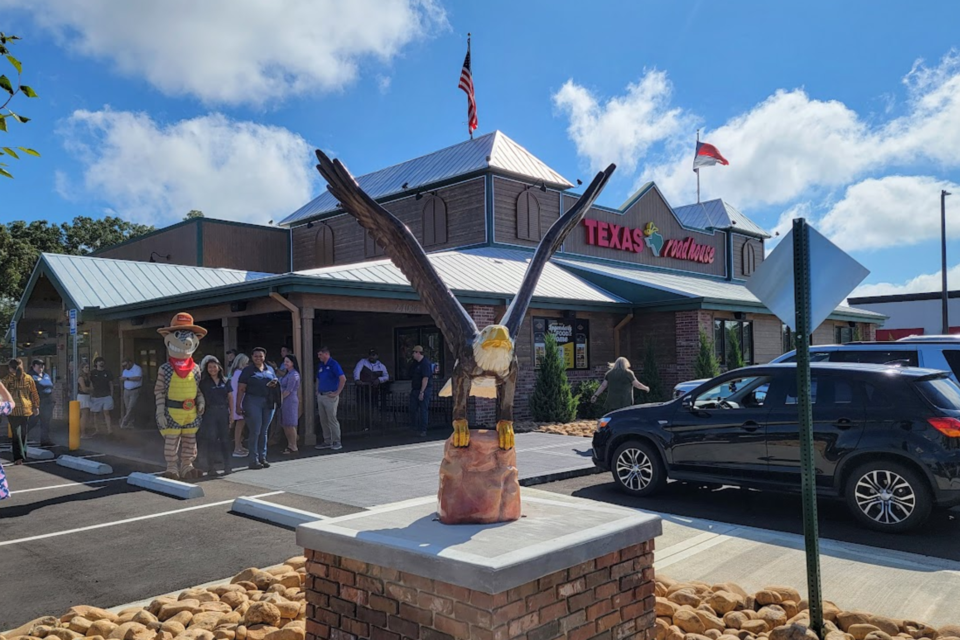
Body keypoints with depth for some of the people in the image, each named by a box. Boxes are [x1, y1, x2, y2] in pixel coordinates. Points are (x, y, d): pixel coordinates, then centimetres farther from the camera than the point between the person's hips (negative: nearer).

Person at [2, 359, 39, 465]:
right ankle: (23, 454, 21)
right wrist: (36, 407, 14)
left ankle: (19, 457, -7)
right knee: (24, 433, 15)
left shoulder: (7, 379, -4)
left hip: (13, 410, -2)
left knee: (16, 433, 1)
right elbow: (34, 394, 6)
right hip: (26, 410, 2)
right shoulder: (28, 379, 2)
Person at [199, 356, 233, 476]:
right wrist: (200, 410, -11)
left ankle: (227, 465, 9)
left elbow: (230, 397, 10)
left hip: (223, 412, 2)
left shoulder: (225, 381, 10)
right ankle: (211, 467, 3)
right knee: (210, 439, -2)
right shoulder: (203, 382, 4)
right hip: (210, 412, -2)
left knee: (225, 438, 4)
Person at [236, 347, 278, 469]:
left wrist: (275, 384, 0)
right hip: (253, 401, -4)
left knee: (263, 432, 9)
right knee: (255, 431, -6)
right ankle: (254, 461, -1)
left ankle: (262, 458, 15)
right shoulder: (248, 370, 1)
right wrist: (238, 405, -13)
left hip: (268, 402, 5)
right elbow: (241, 389, -5)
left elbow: (275, 382, 25)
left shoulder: (270, 370, 15)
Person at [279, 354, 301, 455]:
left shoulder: (293, 375, -14)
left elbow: (288, 390, -16)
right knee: (285, 425, 12)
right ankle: (290, 445, 20)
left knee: (290, 425, -6)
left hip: (290, 401, -10)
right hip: (285, 401, 10)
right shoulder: (288, 373, 17)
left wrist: (281, 398, -6)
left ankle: (294, 447, 1)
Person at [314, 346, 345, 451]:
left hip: (330, 396, -8)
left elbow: (343, 379, -19)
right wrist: (317, 391, 15)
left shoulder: (334, 364, -11)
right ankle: (327, 442, 18)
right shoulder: (321, 366, 14)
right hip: (321, 396, 8)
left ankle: (337, 442, 1)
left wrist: (337, 393, -18)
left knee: (332, 419, -6)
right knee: (323, 420, 10)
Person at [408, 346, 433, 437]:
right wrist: (411, 388, 13)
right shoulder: (415, 363, 12)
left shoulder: (426, 363, -16)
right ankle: (414, 427, 20)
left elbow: (425, 378, -21)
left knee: (423, 410, -2)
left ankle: (423, 430, 4)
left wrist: (422, 392, -23)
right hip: (415, 390, 8)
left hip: (424, 390, -8)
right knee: (413, 409, 8)